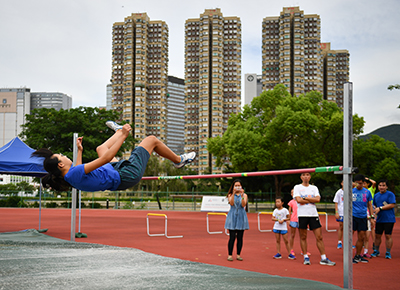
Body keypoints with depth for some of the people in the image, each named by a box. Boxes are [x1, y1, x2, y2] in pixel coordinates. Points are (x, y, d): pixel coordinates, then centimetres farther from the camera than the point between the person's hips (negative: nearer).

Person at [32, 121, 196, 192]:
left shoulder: (70, 177, -4)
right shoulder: (75, 174, -34)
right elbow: (105, 158, -37)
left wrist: (79, 151, 29)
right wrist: (124, 136, -31)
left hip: (115, 172, 10)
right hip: (126, 176, -10)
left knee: (101, 148, 31)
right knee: (151, 140, 2)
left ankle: (118, 131, 62)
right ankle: (179, 160, 26)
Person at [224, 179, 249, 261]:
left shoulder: (244, 195, 7)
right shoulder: (230, 195, 5)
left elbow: (243, 205, -10)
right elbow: (231, 203, -14)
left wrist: (242, 195, -18)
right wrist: (234, 193, -21)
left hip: (241, 217, 2)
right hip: (232, 217, -1)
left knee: (240, 237, 3)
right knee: (232, 237, -5)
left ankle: (238, 255, 12)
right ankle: (230, 255, 2)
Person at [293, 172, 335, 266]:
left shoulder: (314, 188, 12)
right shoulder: (297, 187, 4)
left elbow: (318, 199, -5)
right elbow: (298, 200, -11)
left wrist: (305, 198, -9)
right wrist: (311, 200, -5)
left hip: (313, 214, 2)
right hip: (302, 215, -2)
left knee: (319, 237, 0)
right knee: (303, 237, 2)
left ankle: (323, 258, 4)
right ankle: (306, 257, 13)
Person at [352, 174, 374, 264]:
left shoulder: (367, 192, 7)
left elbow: (370, 205, 13)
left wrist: (372, 217, 9)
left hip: (363, 217, 3)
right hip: (353, 216, -3)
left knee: (361, 237, 7)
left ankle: (358, 256, 20)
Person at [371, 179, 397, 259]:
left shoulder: (390, 194, -6)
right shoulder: (376, 195, 12)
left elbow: (392, 205, -15)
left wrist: (380, 208, -15)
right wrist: (375, 210, 3)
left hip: (389, 219, -5)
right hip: (379, 219, 5)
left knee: (388, 236, -3)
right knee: (377, 235, 9)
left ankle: (388, 253, 6)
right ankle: (376, 251, 23)